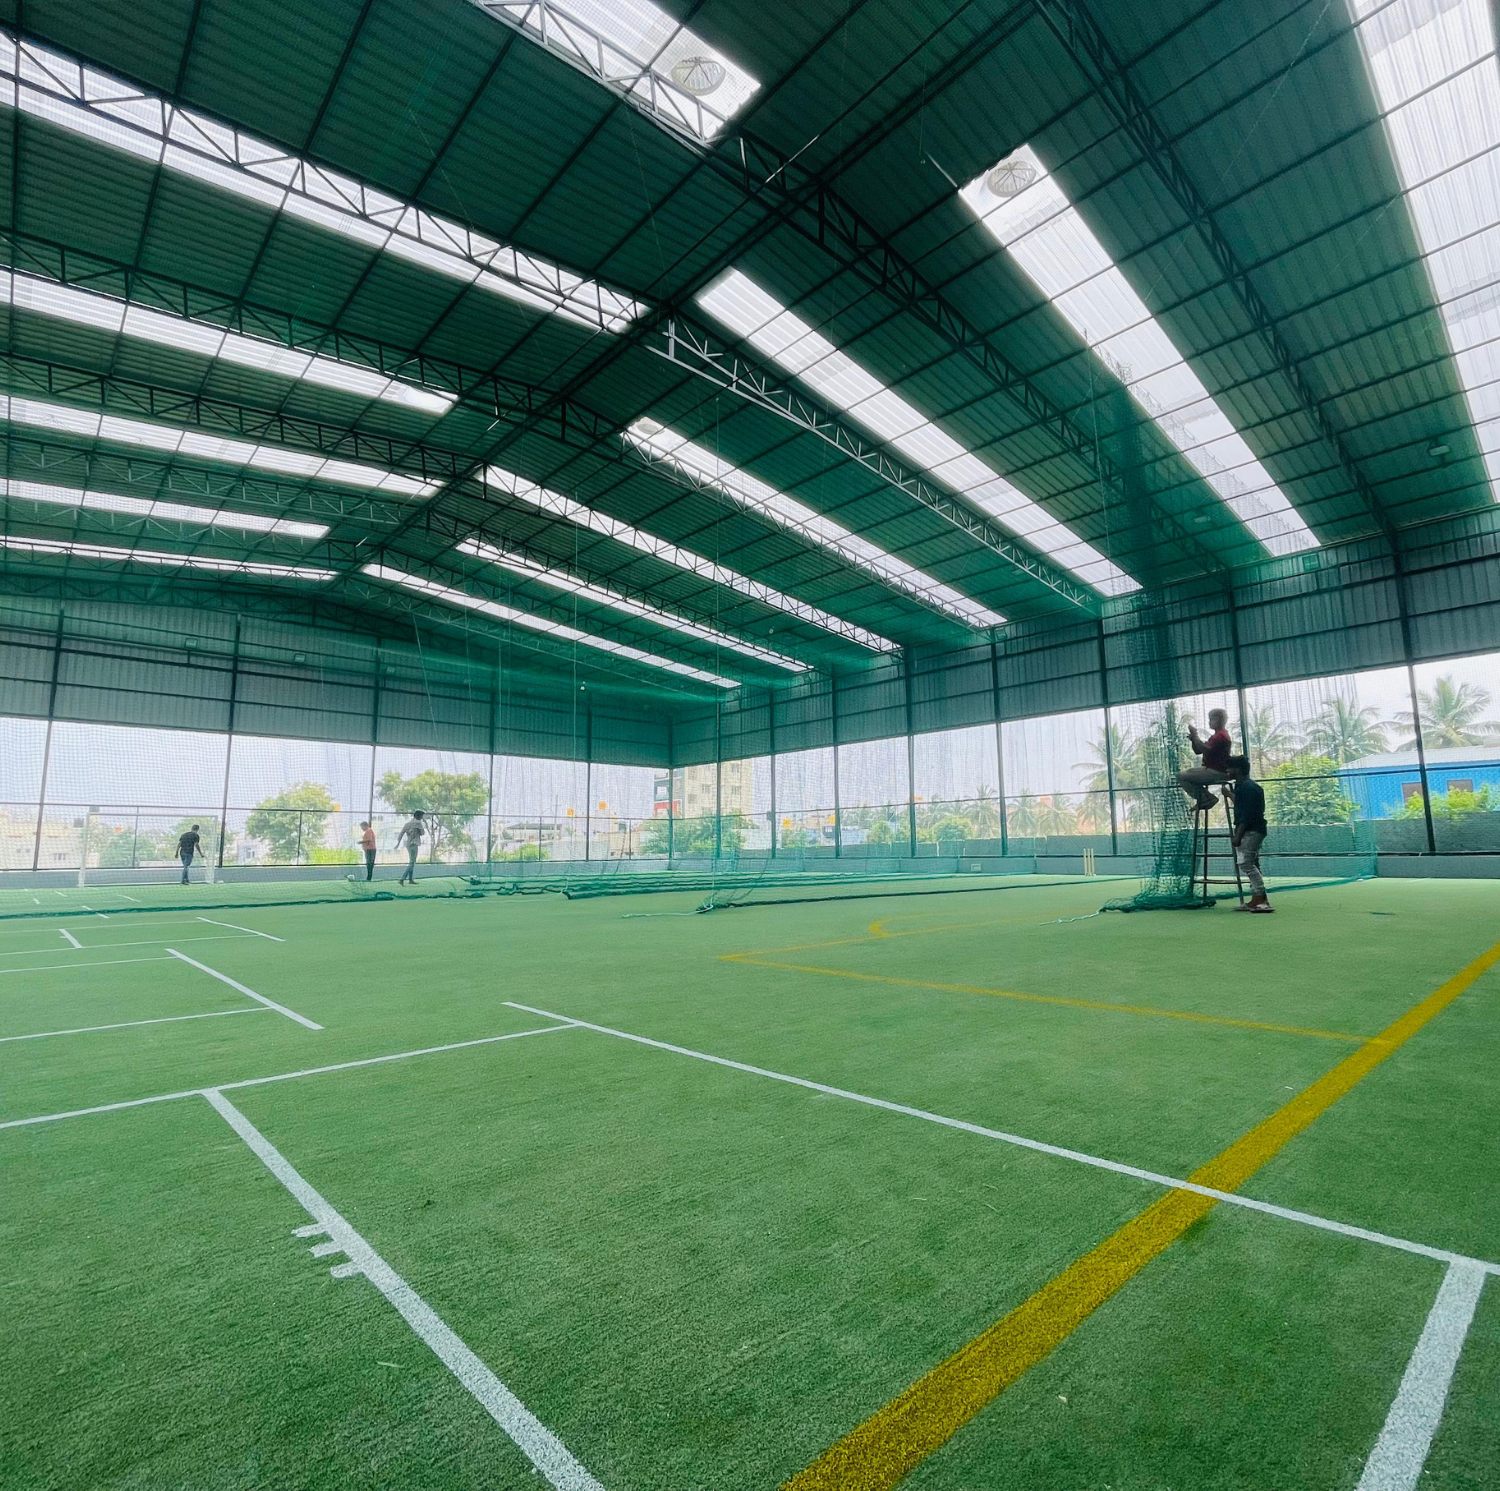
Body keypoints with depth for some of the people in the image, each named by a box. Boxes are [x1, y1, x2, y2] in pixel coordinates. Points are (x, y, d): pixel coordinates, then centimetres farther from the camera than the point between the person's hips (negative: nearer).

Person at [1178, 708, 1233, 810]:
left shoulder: (1221, 735, -11)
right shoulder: (1216, 735, 22)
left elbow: (1206, 750, -26)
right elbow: (1198, 751, 18)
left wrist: (1195, 736, -20)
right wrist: (1193, 739, 0)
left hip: (1217, 772, -11)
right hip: (1213, 770, 11)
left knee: (1181, 776, -15)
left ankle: (1207, 799, -11)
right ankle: (1206, 798, 9)